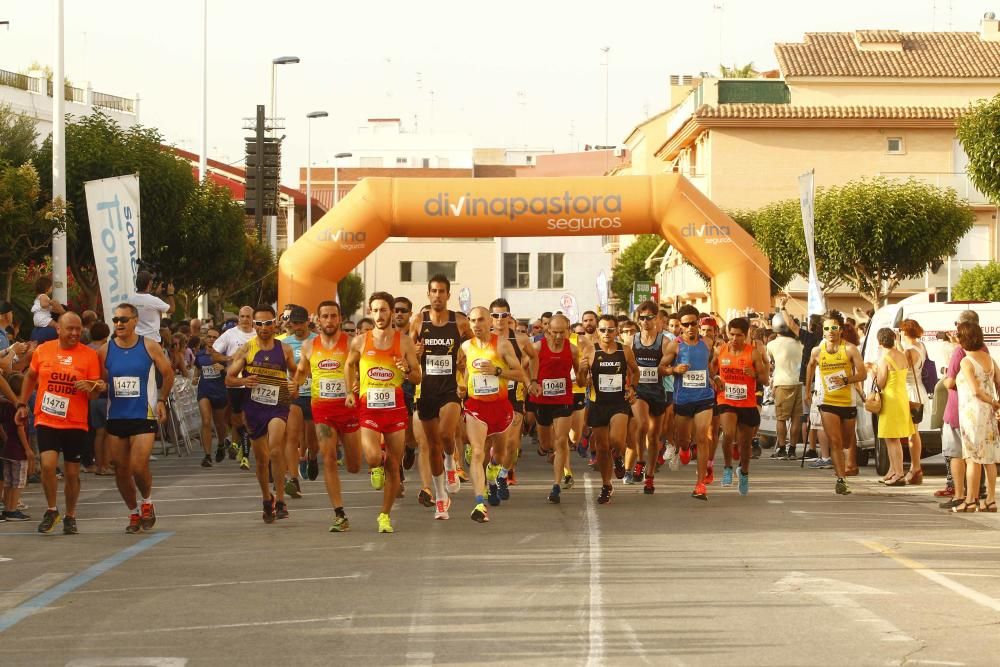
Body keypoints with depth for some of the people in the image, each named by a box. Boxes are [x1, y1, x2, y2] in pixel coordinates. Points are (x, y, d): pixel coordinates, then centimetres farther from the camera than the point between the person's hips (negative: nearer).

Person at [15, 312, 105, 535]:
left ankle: (70, 517, 26)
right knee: (48, 464, -16)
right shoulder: (43, 350, 1)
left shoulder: (90, 355, -3)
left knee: (72, 473, 7)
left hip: (76, 423, 0)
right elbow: (30, 377, 17)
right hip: (46, 420, 0)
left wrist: (91, 388, -23)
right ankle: (51, 510, 6)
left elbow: (95, 393, -1)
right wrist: (22, 404, 14)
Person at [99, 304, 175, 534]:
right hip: (115, 417, 3)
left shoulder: (150, 347, -4)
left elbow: (168, 374, 9)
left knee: (139, 467, -14)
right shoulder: (105, 350, 2)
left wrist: (161, 400, 7)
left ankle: (146, 501, 15)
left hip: (144, 416, -3)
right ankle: (134, 512, 24)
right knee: (121, 470, 6)